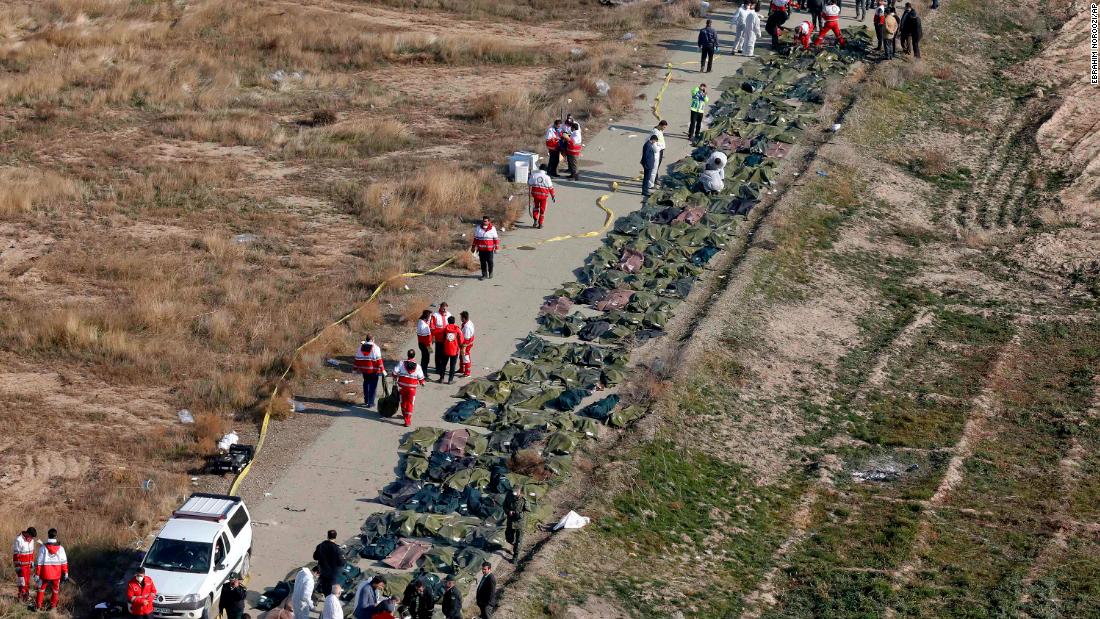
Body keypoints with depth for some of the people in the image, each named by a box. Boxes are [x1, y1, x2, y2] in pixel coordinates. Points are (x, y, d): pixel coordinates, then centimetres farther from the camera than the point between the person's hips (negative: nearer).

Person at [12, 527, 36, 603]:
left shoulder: (31, 540, 1)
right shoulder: (19, 540, -22)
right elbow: (15, 554, -19)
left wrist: (32, 563, 16)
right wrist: (17, 567, -18)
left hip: (28, 565, 7)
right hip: (21, 565, -7)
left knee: (27, 580, 14)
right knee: (22, 581, -5)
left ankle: (27, 595, 24)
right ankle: (22, 596, 3)